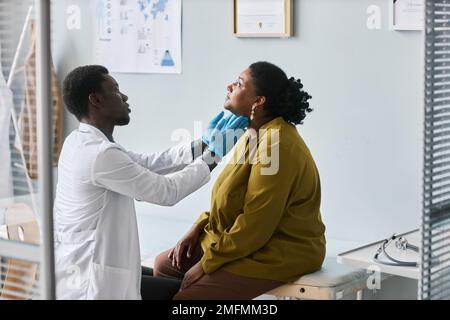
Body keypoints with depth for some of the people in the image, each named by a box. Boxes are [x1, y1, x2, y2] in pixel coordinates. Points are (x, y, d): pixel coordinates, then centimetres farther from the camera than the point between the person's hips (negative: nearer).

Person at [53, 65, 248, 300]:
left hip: (77, 265, 9)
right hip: (88, 281, -9)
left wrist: (201, 146, 5)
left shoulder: (80, 142, 6)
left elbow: (146, 164, 10)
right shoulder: (101, 154, -23)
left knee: (163, 277, 23)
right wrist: (212, 155, -5)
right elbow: (166, 191, -16)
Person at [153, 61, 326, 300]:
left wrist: (207, 263, -17)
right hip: (245, 241, 10)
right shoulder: (255, 134, 9)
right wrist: (198, 228, 6)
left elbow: (256, 224, -24)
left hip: (279, 256, -10)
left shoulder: (276, 145, -23)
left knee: (187, 295, -18)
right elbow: (230, 198, 17)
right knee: (164, 265, 10)